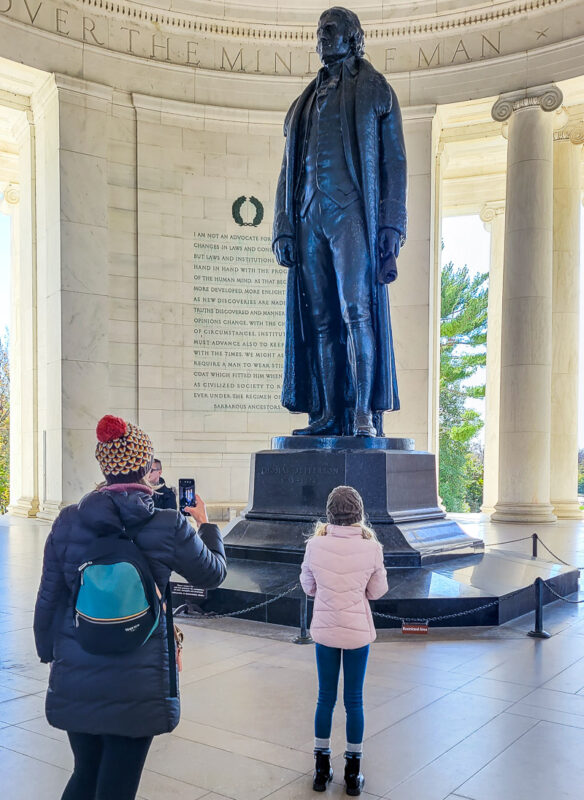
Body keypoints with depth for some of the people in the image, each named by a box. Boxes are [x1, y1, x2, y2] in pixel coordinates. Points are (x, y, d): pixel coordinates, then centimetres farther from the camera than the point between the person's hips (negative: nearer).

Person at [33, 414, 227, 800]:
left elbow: (49, 599, 2)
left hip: (75, 681, 3)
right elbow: (213, 573, 4)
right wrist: (205, 523, 21)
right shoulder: (169, 526, -13)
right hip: (136, 687, -3)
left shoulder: (69, 521, -5)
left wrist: (49, 652, 18)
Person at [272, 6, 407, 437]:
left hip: (351, 213, -5)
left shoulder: (375, 91, 11)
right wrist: (283, 228, 9)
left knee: (357, 309, -16)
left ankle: (364, 413, -15)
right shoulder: (305, 103, 26)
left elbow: (394, 161, 3)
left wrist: (392, 225, -9)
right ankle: (328, 414, 0)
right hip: (309, 217, 5)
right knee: (320, 319, -1)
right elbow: (288, 171, 22)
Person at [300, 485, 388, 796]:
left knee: (325, 699, 15)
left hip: (325, 630, 1)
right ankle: (353, 775, 23)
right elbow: (377, 591, -2)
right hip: (358, 631, -1)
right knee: (354, 701, 12)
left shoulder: (315, 545, -13)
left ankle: (322, 770, 26)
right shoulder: (371, 548, -15)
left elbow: (308, 587, 1)